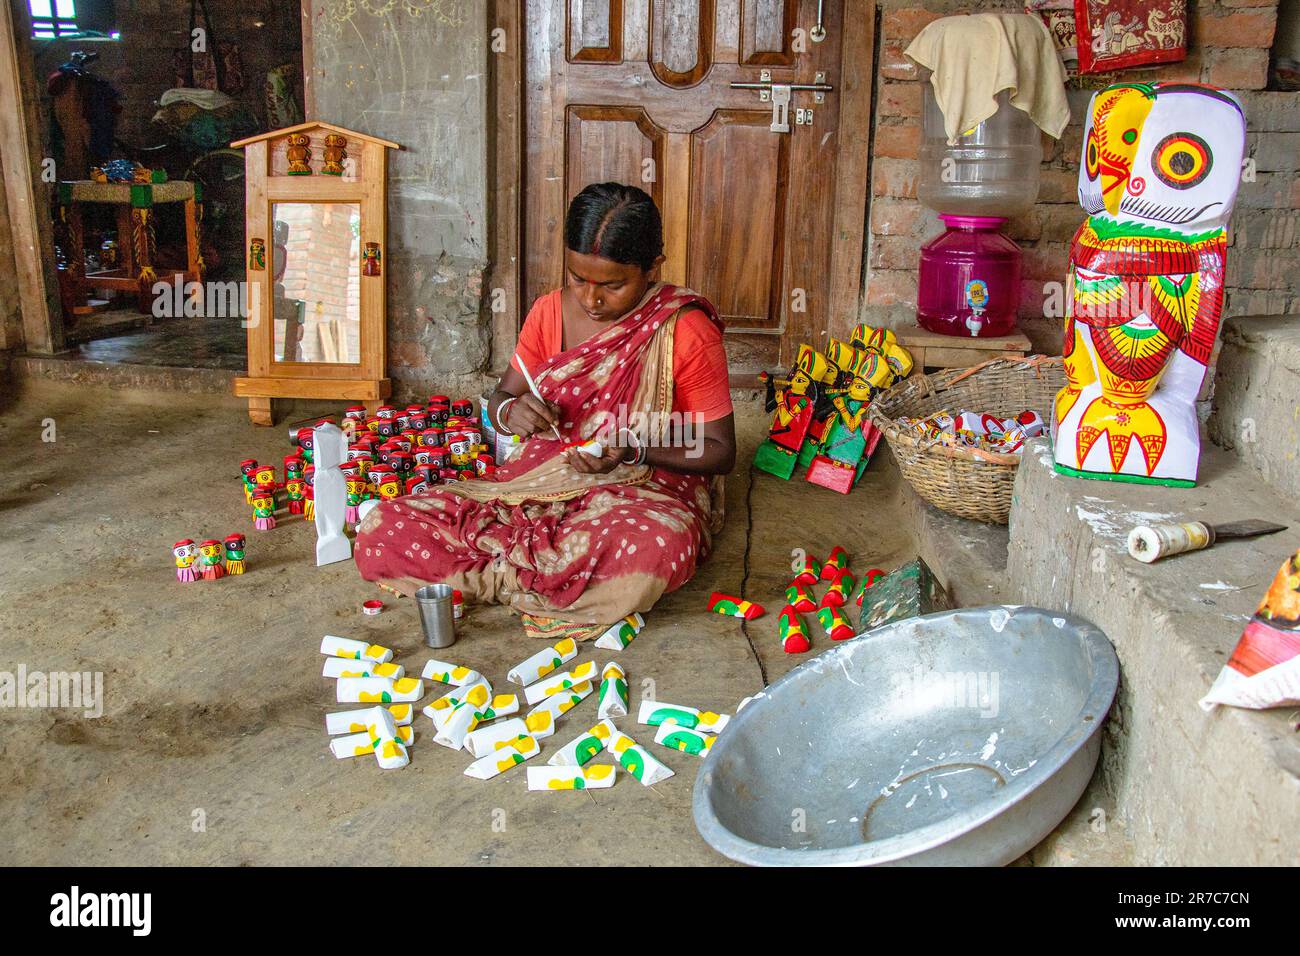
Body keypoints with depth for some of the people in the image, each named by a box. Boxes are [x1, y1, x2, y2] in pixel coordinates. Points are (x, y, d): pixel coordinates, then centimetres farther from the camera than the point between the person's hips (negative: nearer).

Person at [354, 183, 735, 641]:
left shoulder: (688, 332, -10)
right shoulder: (550, 312, 3)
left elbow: (719, 450, -5)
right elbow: (499, 400, 14)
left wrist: (634, 449, -23)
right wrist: (510, 412, -13)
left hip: (645, 490, -4)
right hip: (538, 483, 5)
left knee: (656, 548, -45)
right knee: (378, 534, -14)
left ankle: (499, 576, -16)